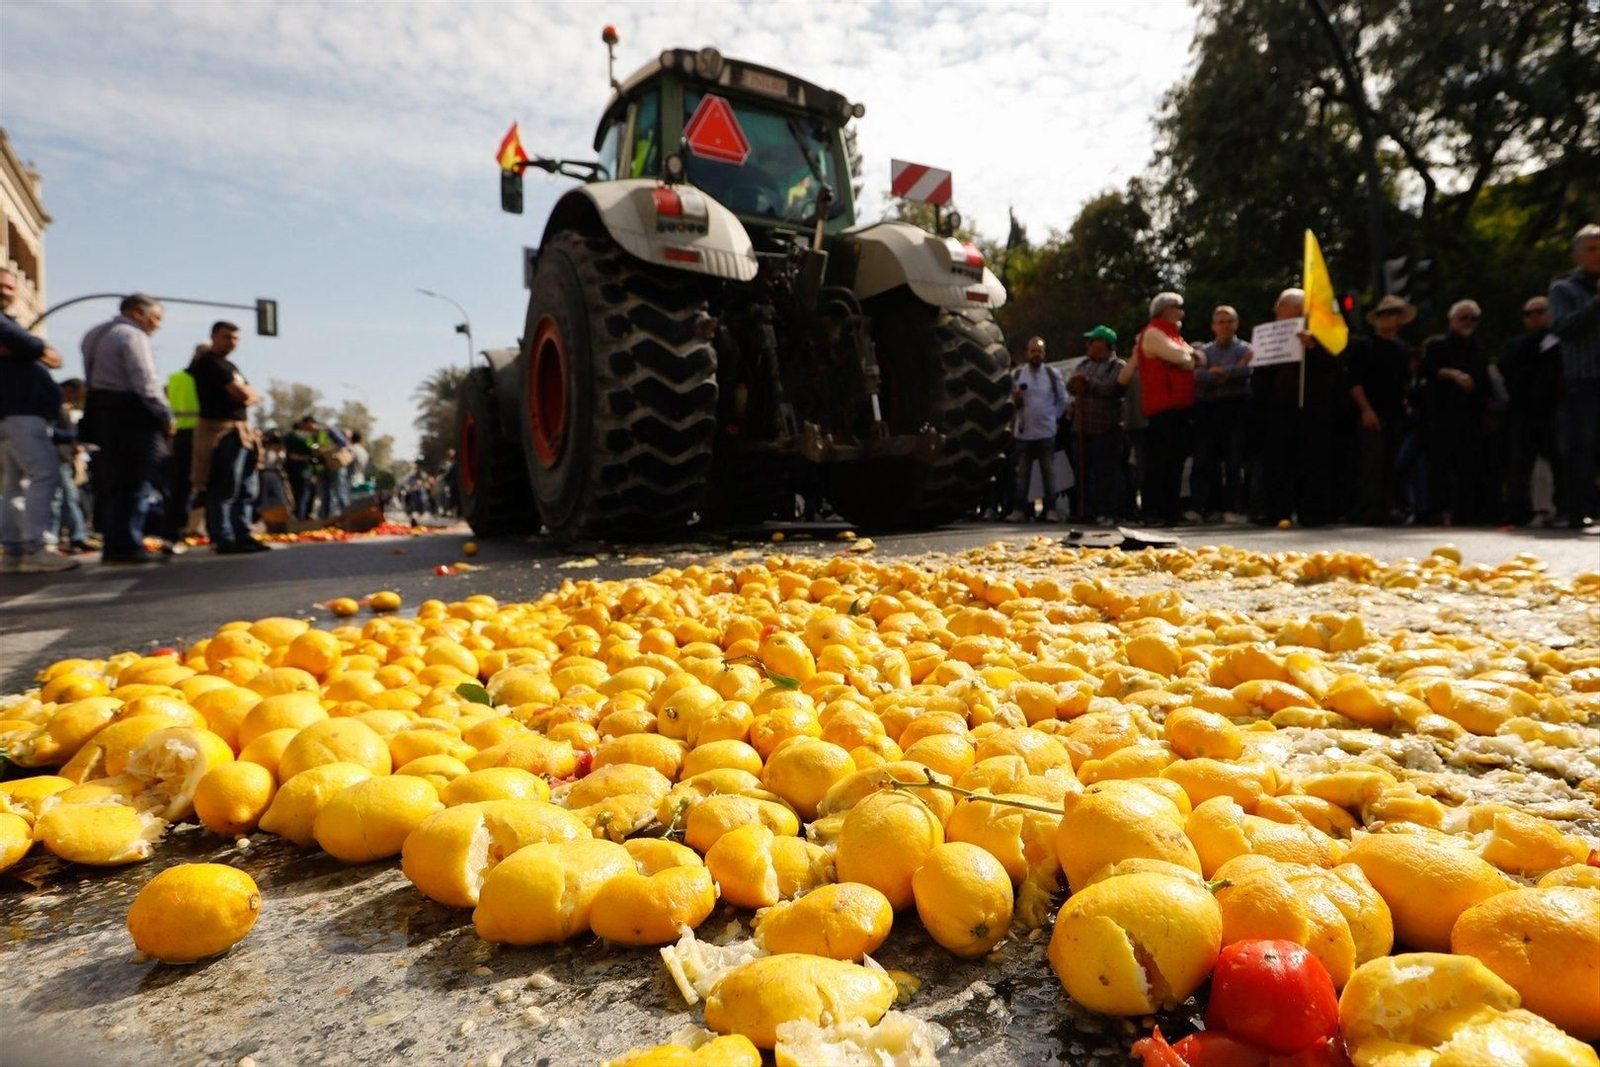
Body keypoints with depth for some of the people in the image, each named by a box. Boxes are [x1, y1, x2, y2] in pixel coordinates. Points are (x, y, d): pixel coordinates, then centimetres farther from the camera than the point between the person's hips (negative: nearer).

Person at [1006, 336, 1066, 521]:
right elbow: (1011, 402, 9)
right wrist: (1015, 400, -12)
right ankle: (1019, 509, 9)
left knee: (1049, 472, 2)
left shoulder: (1053, 374, 2)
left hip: (1046, 431, -1)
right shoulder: (1016, 374, 4)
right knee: (1022, 472, 6)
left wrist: (1054, 417, 5)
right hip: (1023, 431, 1)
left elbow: (1062, 400, 10)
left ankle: (1051, 509, 5)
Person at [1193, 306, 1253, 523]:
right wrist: (1230, 373, -8)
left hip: (1235, 408, -3)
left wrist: (1218, 372, -5)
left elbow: (1245, 372, -12)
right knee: (1204, 461, 0)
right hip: (1208, 409, 3)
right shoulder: (1205, 351, 16)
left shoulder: (1244, 349, 8)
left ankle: (1233, 509, -1)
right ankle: (1212, 507, 8)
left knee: (1234, 461, -5)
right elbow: (1198, 376, -2)